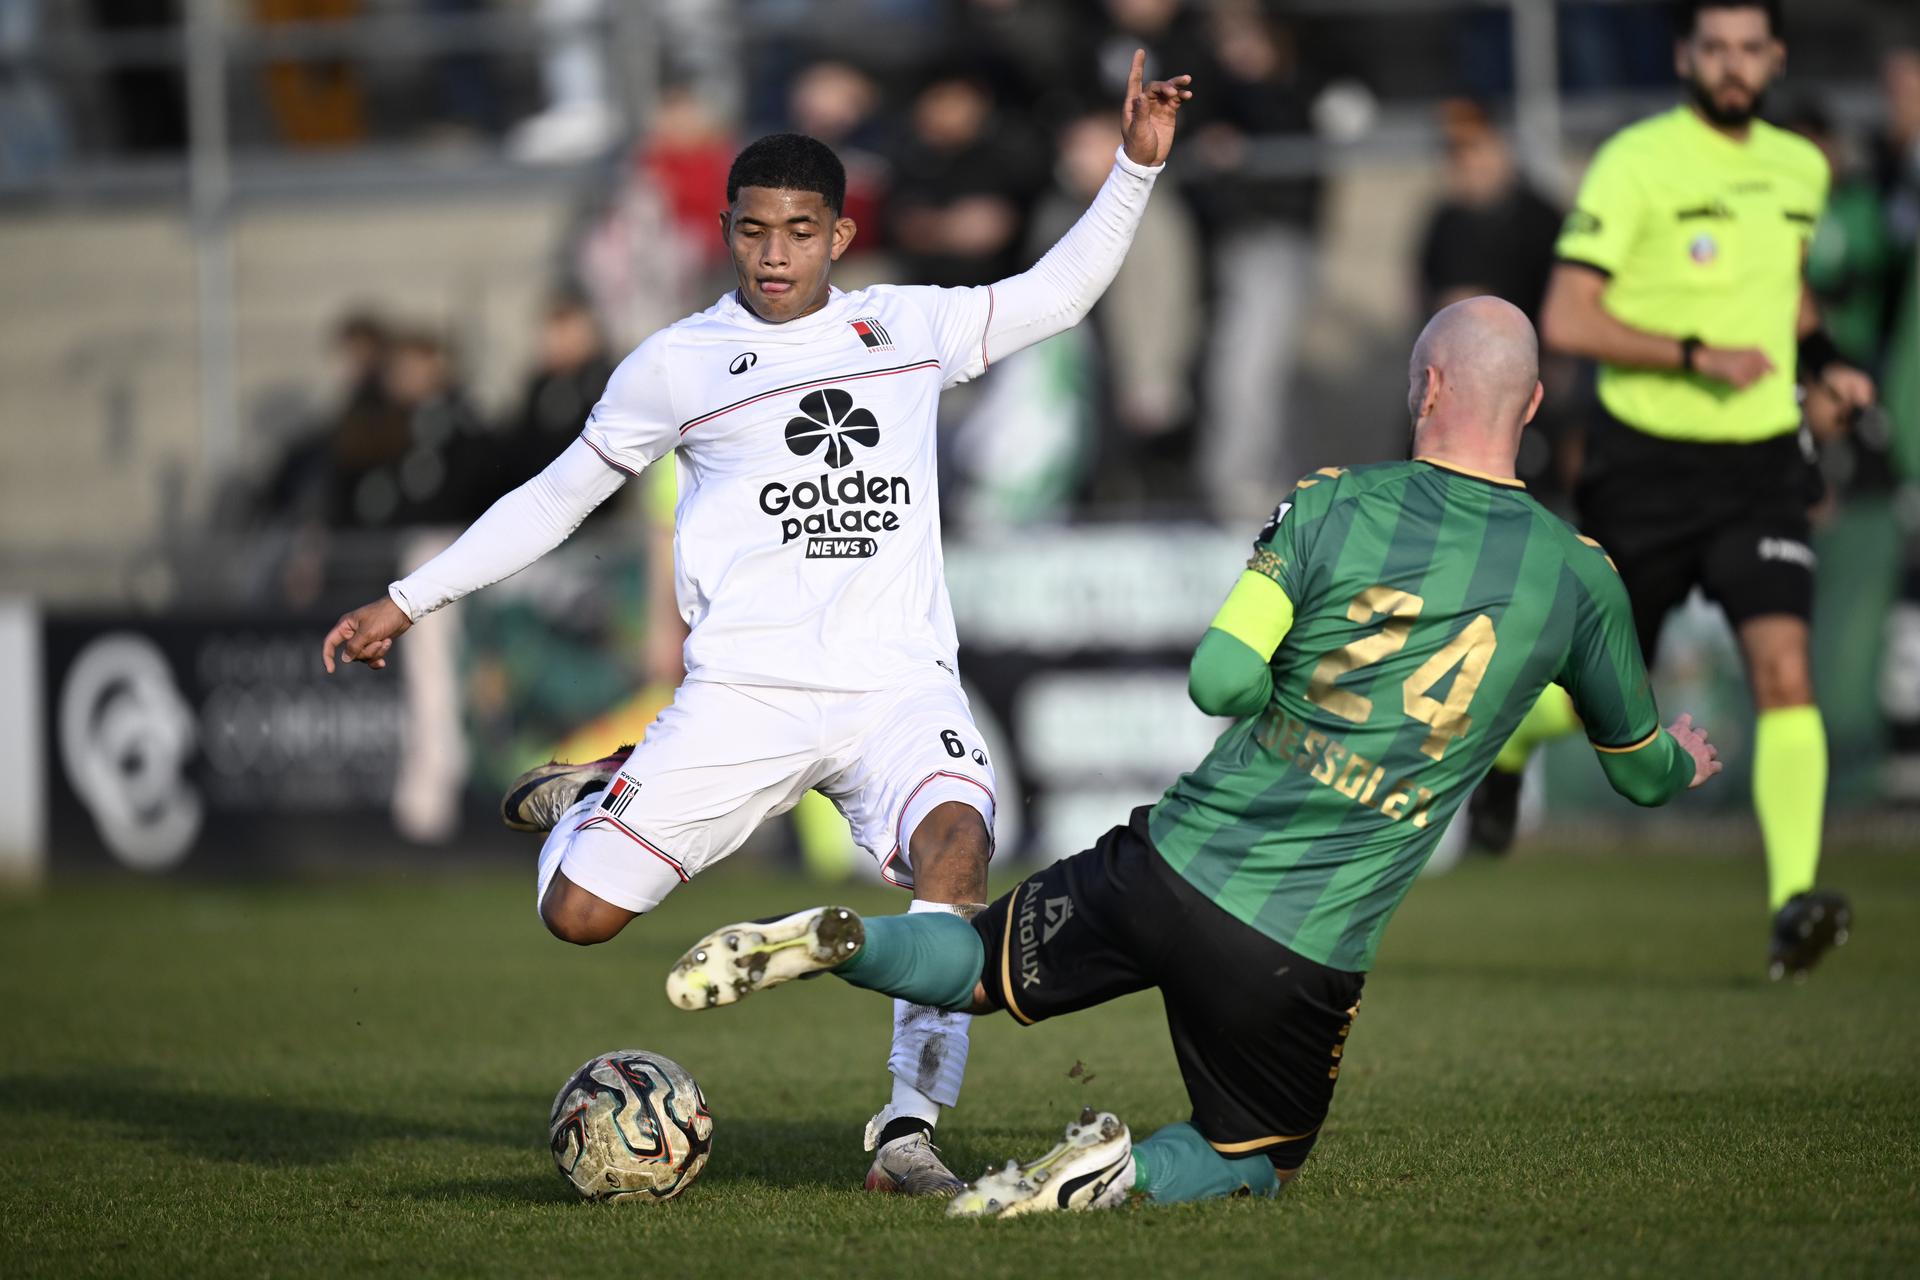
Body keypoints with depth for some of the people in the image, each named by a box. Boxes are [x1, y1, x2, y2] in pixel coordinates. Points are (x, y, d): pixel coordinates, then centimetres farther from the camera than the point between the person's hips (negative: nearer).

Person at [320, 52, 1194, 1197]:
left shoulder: (909, 328, 13)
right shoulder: (678, 364, 8)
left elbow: (1058, 293, 25)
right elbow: (559, 495, 17)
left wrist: (1137, 166, 14)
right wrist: (409, 600, 15)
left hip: (898, 685, 1)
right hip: (742, 694, -1)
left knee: (956, 837, -32)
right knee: (580, 915, -11)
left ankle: (910, 1127, -24)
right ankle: (591, 802, 26)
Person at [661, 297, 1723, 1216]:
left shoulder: (1334, 503, -5)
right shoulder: (1581, 578, -1)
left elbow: (1219, 680, -13)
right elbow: (1640, 771, 15)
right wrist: (1682, 761, 39)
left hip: (1175, 865, 1)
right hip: (1306, 953, -1)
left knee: (981, 970, 25)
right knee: (1255, 1164, 22)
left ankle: (834, 942, -6)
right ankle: (1126, 1171, -12)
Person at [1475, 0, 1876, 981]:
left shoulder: (1800, 168, 9)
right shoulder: (1635, 163, -11)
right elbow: (1566, 321, -15)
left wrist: (1818, 366, 11)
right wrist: (1698, 356, -22)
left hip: (1761, 462, 3)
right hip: (1647, 465, -3)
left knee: (1785, 671, -17)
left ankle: (1794, 906, -22)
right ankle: (1506, 737, 45)